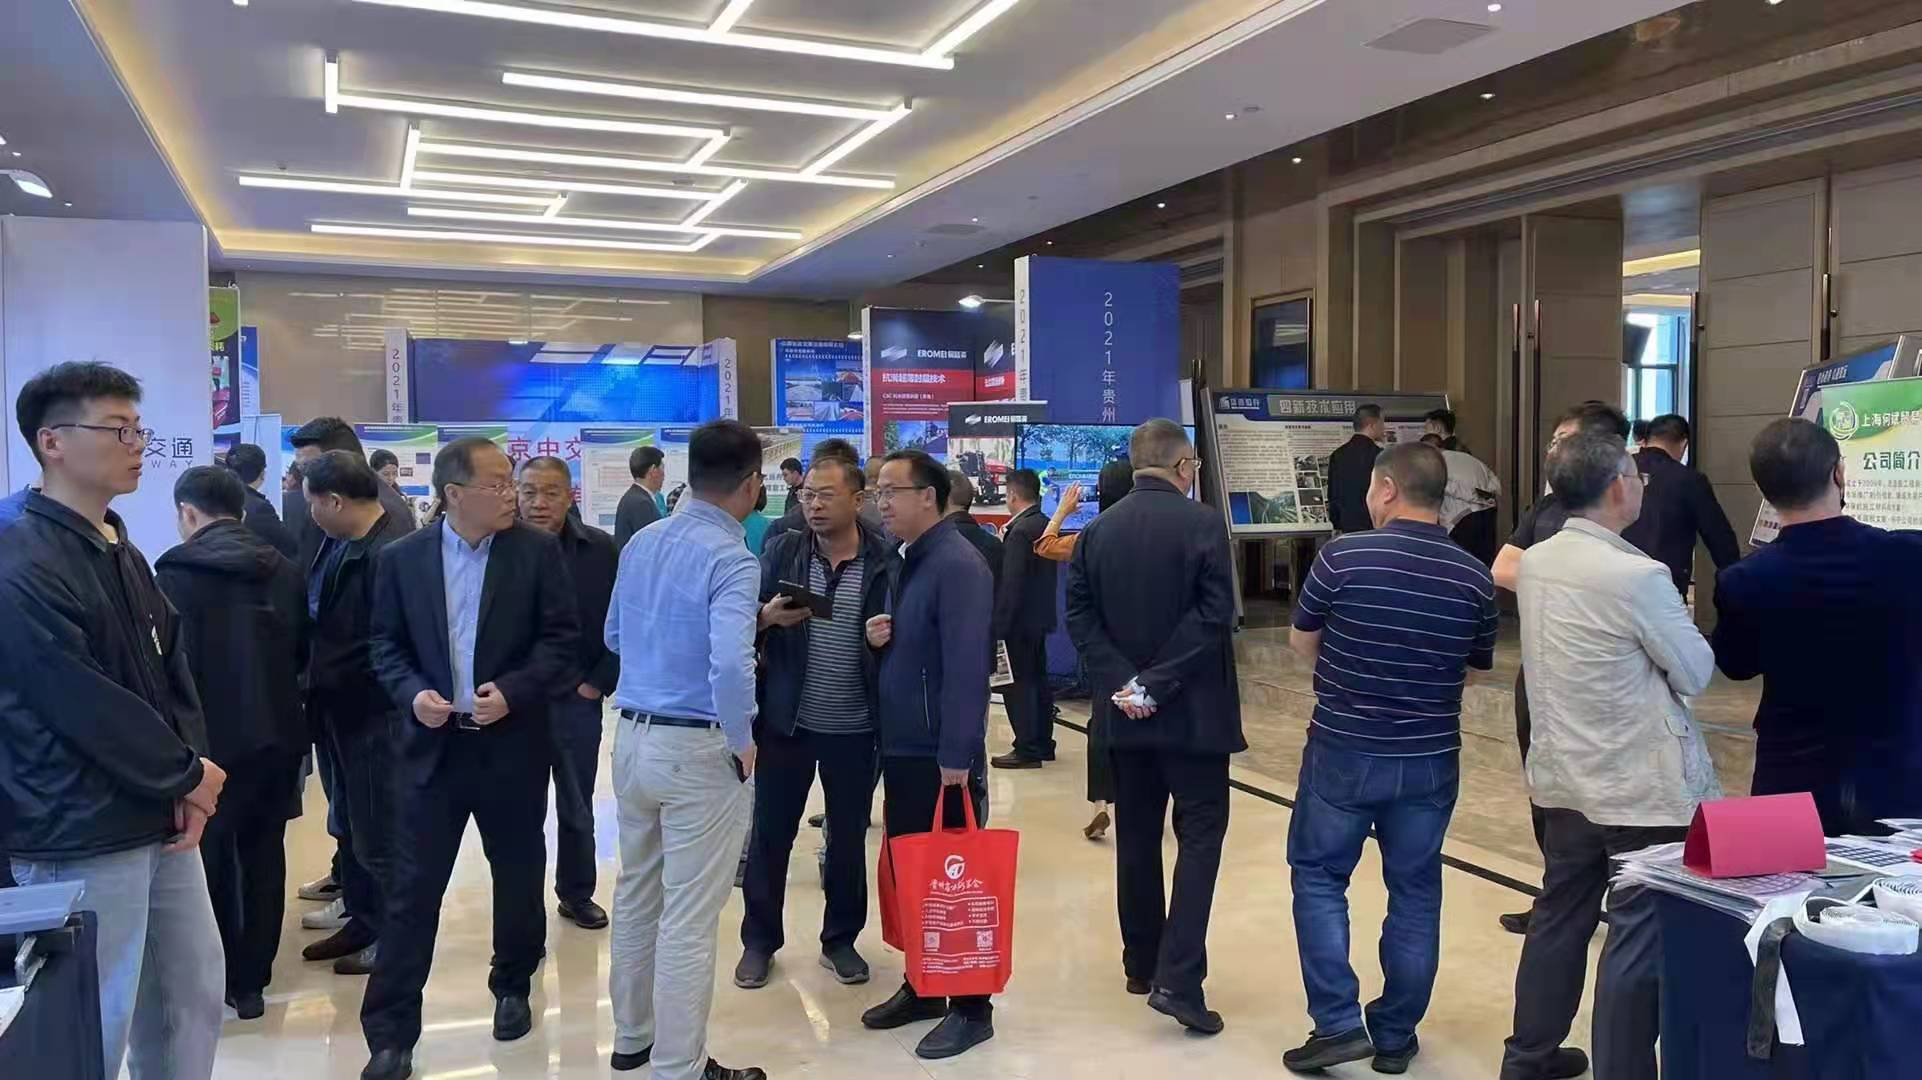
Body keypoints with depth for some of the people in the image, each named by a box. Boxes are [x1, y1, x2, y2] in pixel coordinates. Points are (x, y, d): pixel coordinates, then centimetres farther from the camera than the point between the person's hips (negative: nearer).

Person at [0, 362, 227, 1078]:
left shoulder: (123, 555, 11)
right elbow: (85, 706, -21)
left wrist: (188, 778, -3)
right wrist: (187, 776, -10)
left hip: (162, 818, 8)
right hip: (83, 837, -8)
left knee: (195, 992, 16)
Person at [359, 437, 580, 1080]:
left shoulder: (537, 551, -3)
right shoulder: (401, 558, 1)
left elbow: (561, 638, -5)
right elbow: (386, 643, 6)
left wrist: (513, 691, -18)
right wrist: (412, 693, -12)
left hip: (511, 743, 0)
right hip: (432, 744, 0)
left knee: (518, 876, 13)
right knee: (414, 889, 3)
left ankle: (512, 987, 36)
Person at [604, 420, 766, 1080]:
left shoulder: (640, 543, 5)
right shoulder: (732, 560, -18)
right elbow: (730, 664, -32)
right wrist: (743, 742, -17)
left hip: (632, 736, 8)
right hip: (698, 748, -8)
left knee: (636, 896, 20)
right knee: (689, 917, 3)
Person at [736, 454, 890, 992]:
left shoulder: (885, 560, -4)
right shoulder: (780, 552, 0)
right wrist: (767, 616, -21)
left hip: (855, 728, 0)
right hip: (786, 720, 1)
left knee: (849, 838, 13)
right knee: (770, 833, 10)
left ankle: (841, 939, 31)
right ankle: (759, 940, 27)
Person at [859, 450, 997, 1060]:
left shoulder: (958, 565, -18)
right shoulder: (907, 562, 12)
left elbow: (966, 666, -23)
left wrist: (957, 755, -24)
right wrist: (878, 637, -1)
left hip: (939, 753, -9)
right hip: (901, 746, 9)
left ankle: (971, 1007, 14)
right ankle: (921, 986, 30)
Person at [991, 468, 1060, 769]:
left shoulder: (1020, 531, -18)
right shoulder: (1046, 526, 9)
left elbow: (1011, 583, -21)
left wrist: (999, 625, -19)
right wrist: (1005, 544, 10)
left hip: (1019, 620, -9)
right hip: (1040, 618, 9)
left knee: (1017, 683, -3)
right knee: (1038, 679, 15)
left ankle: (1026, 749, -1)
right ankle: (1043, 744, 23)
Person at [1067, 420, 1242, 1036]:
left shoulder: (1097, 530, 5)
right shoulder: (1203, 523, -10)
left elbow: (1079, 618, -1)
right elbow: (1214, 616, -18)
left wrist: (1121, 681, -7)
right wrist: (1158, 684, -15)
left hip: (1126, 710, 5)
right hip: (1193, 709, -5)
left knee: (1136, 836, 14)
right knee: (1199, 835, 1)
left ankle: (1141, 963, 24)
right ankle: (1177, 979, -7)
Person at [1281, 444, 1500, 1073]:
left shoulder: (1343, 557, -13)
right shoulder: (1475, 578, -3)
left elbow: (1301, 643, 1)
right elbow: (1477, 671, 9)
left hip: (1344, 749, -3)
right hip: (1431, 758, 3)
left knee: (1319, 876, 12)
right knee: (1414, 891, 14)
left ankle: (1339, 1023, 6)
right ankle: (1395, 1036, 22)